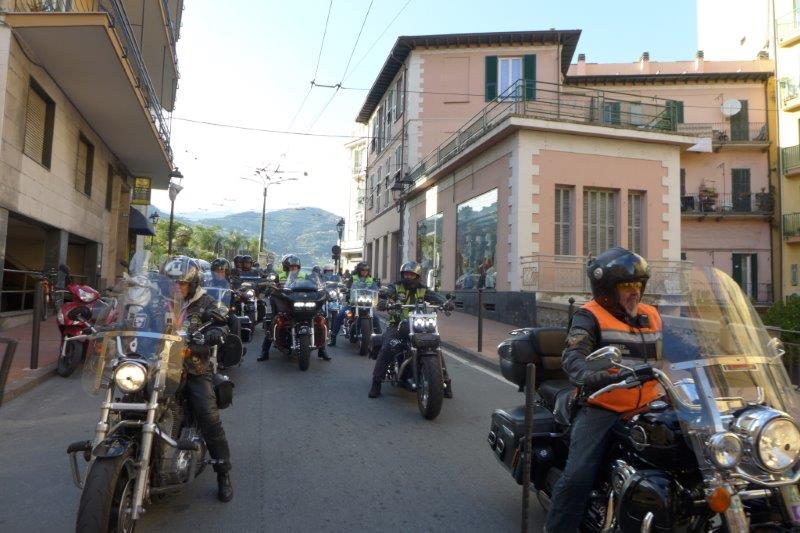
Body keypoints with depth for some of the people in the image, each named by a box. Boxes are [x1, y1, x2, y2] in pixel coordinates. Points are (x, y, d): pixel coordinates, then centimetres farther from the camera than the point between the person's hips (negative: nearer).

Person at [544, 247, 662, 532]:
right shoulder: (591, 315, -4)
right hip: (602, 408, -6)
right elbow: (572, 355, -18)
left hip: (647, 408, 6)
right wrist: (587, 376, -39)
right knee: (577, 477, -16)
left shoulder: (651, 316, 17)